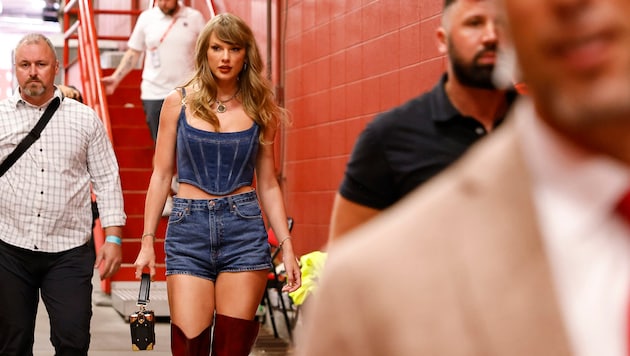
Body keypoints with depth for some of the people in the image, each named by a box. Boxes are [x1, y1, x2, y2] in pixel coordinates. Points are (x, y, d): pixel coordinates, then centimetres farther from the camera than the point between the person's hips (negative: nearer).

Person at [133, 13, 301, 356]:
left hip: (244, 228, 1)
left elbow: (267, 184, 10)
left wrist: (286, 245, 4)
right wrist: (147, 241, 2)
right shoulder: (179, 102, 4)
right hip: (188, 228, 0)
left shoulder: (259, 108, 6)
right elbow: (161, 175, 7)